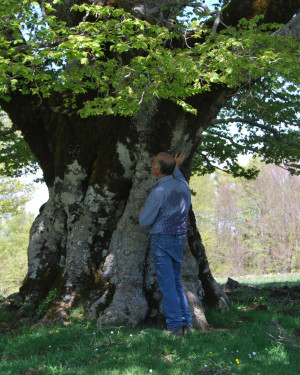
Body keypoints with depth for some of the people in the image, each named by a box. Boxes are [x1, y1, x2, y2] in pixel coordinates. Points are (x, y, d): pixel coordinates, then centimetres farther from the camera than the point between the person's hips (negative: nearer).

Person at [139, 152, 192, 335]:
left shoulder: (158, 192, -20)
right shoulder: (183, 184, 3)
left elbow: (145, 222, -14)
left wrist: (143, 212, 7)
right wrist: (177, 167, 43)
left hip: (162, 240, -7)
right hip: (180, 239, 7)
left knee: (167, 284, -2)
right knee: (176, 282, 15)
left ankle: (175, 326, -1)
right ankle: (185, 323, 13)